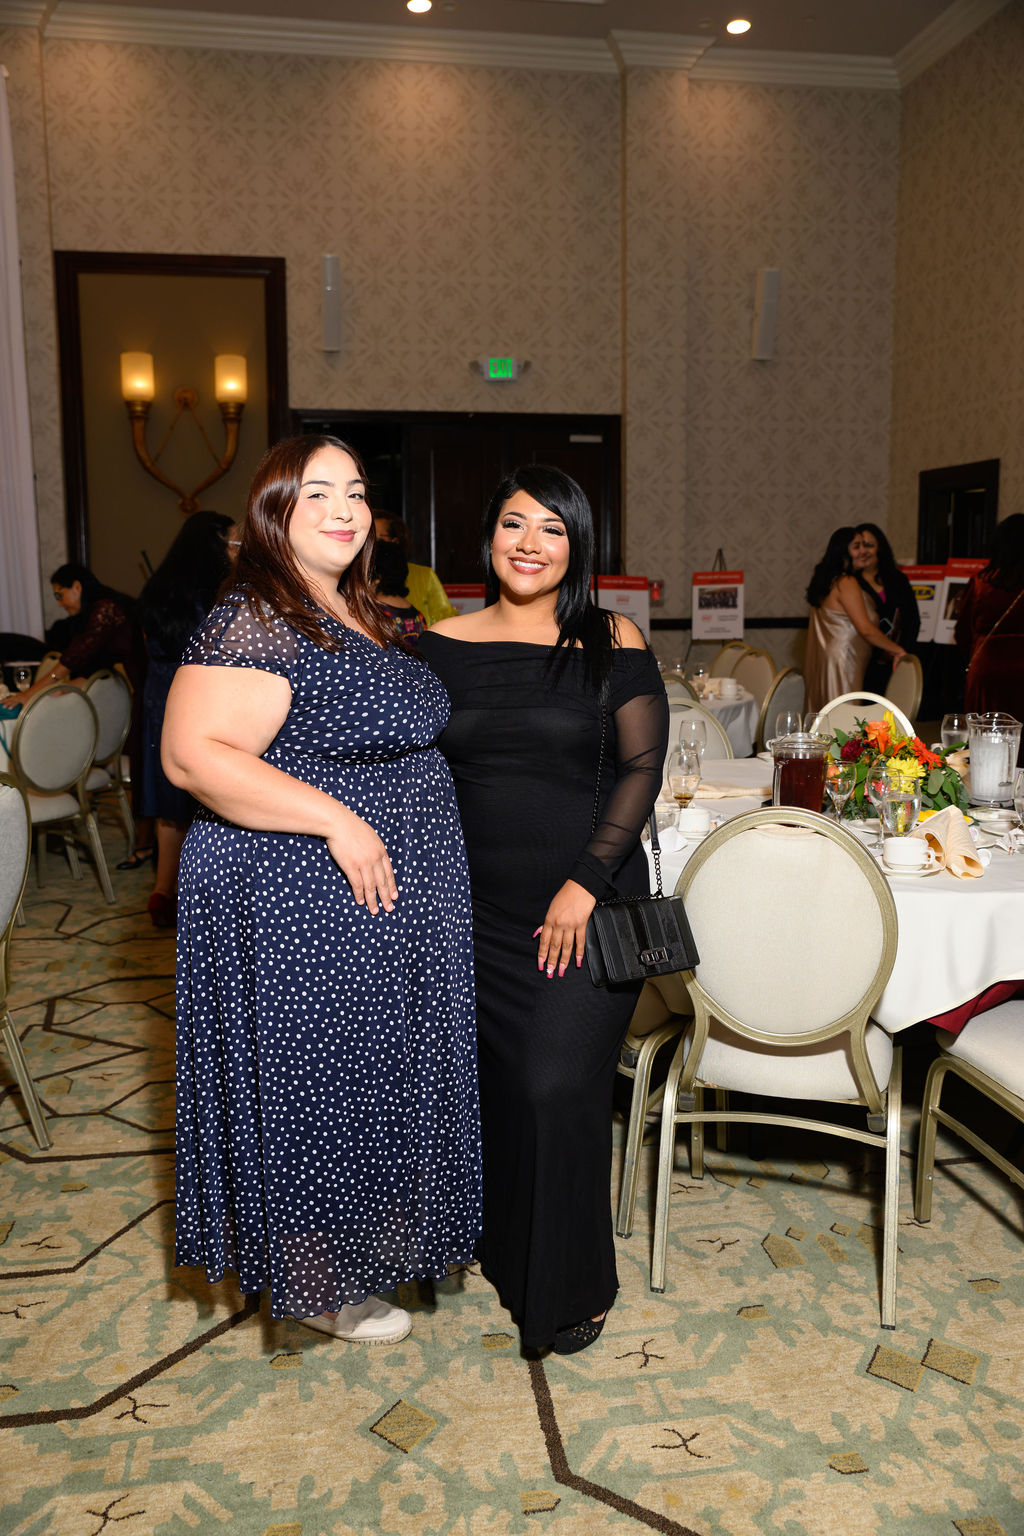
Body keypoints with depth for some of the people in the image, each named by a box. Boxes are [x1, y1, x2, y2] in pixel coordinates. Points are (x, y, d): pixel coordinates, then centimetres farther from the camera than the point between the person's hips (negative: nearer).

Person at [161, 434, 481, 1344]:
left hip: (386, 903, 10)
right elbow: (194, 754, -27)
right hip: (301, 908, -9)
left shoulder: (358, 617, 12)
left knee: (373, 1081, 21)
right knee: (315, 1083, 6)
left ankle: (366, 1245, 42)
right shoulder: (254, 624, -18)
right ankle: (317, 1286, 27)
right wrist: (337, 821, -28)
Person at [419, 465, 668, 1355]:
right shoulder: (441, 646, 5)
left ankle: (571, 1288, 18)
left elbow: (643, 766, -5)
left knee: (559, 1087, -5)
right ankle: (506, 1250, 37)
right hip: (477, 909, 3)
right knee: (496, 1083, 12)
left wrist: (586, 883, -13)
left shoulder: (612, 644, -2)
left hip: (587, 909, -3)